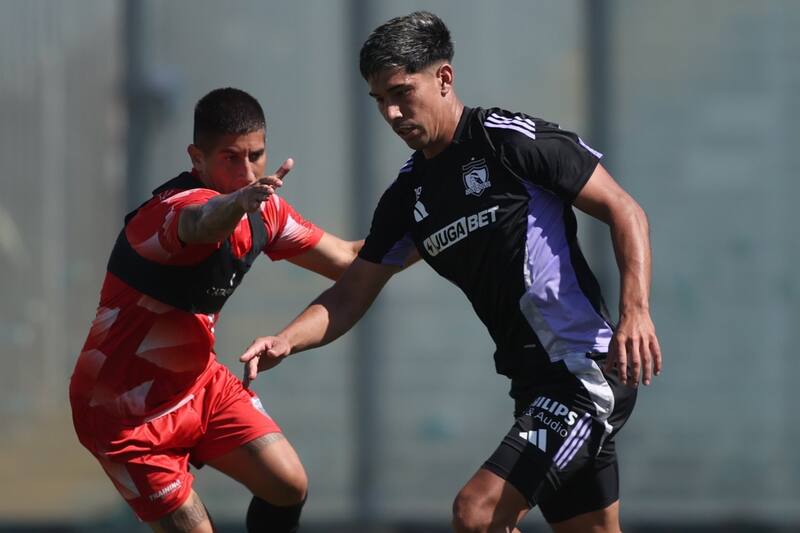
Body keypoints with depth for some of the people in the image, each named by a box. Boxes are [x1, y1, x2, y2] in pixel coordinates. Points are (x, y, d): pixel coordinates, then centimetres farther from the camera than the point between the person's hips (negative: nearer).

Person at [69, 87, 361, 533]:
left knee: (288, 486, -6)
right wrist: (238, 203, -78)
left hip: (197, 383, 8)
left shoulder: (263, 208, -3)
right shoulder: (178, 206, -30)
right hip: (125, 411, -8)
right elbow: (202, 224, -57)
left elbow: (347, 260, 9)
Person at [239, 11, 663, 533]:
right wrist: (284, 342, -4)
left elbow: (624, 210, -10)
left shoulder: (513, 139, -10)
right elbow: (350, 296, 15)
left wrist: (635, 312, -23)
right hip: (536, 384, 8)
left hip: (589, 369, -8)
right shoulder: (407, 196, 12)